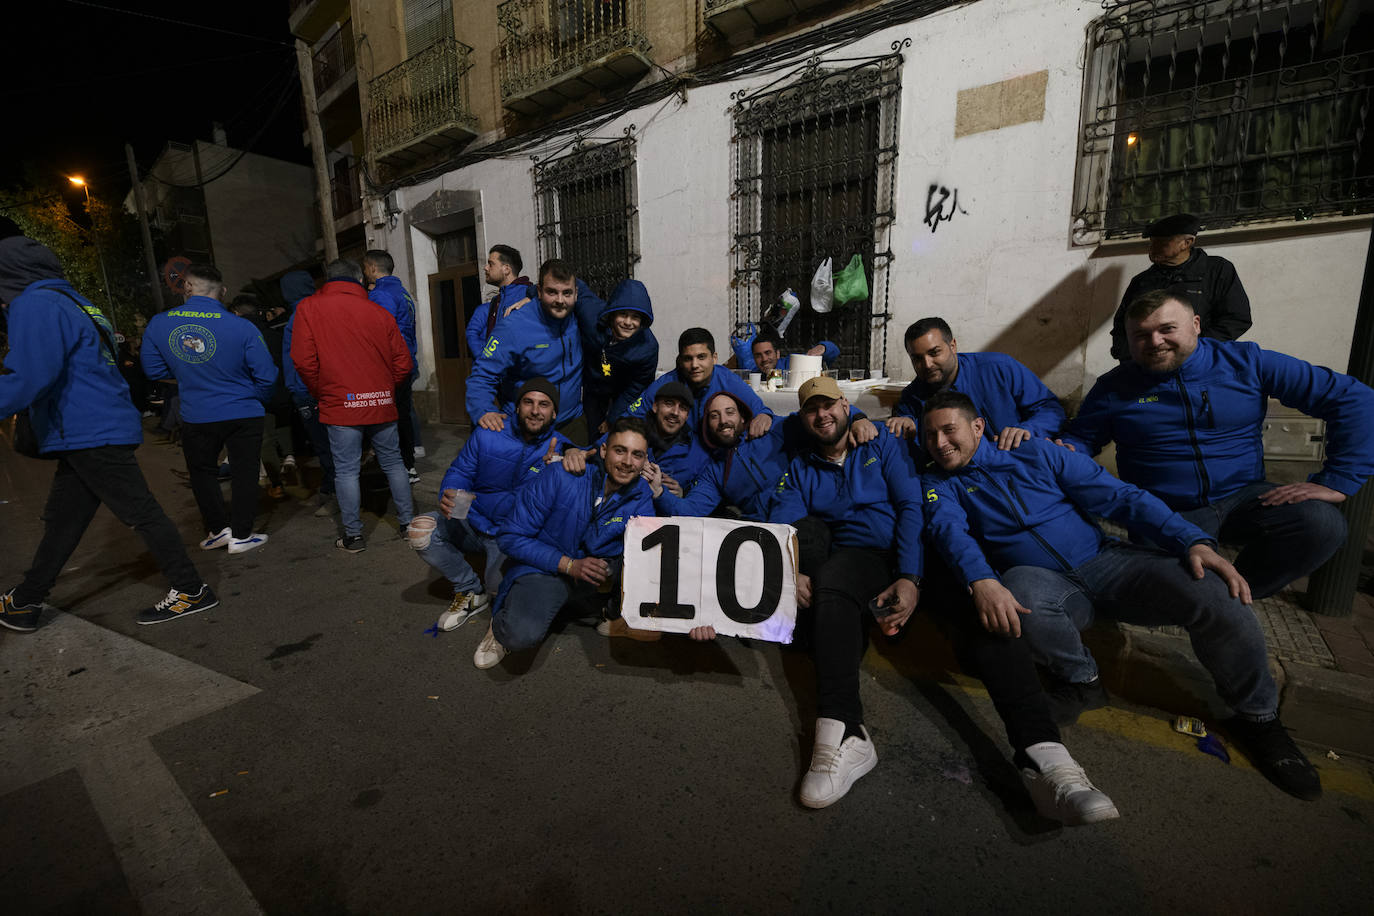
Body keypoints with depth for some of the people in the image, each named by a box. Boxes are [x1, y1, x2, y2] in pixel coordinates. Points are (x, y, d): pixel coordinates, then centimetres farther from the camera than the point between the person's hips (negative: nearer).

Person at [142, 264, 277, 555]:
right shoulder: (242, 327, -14)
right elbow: (266, 376, -11)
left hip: (195, 417, 2)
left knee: (202, 472, 21)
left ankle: (218, 529, 27)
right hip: (244, 415, -2)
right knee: (244, 472, 9)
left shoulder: (158, 324, -5)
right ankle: (241, 535, 14)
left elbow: (153, 370, 7)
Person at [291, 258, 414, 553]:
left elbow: (304, 362, -7)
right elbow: (403, 362, 4)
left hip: (340, 405, -2)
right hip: (382, 404, 2)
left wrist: (321, 395, 8)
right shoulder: (379, 312, 4)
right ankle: (407, 522, 21)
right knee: (393, 463, 13)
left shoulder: (308, 308, 0)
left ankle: (354, 535, 13)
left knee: (346, 470, 5)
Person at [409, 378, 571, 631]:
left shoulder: (558, 450, -11)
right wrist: (448, 495, -24)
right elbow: (460, 471, 0)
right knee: (420, 530, -21)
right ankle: (470, 592, 3)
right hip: (472, 521, 3)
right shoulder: (487, 434, -5)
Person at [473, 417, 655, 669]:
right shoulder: (560, 477, -19)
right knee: (522, 635, -33)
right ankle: (501, 627, 7)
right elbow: (511, 537, -15)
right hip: (546, 567, -4)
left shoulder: (641, 494, -8)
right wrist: (569, 565, -24)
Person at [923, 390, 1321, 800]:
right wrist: (982, 581, -37)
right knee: (1019, 588, -37)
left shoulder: (1037, 454, 6)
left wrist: (1194, 541, -12)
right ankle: (1081, 680, -9)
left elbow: (1119, 496, 2)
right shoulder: (941, 485, 4)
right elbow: (949, 530, -17)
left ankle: (1258, 717, 4)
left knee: (1215, 592, -24)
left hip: (1106, 560, 2)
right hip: (1047, 583, -1)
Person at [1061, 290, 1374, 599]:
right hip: (1166, 513, -2)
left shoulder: (1246, 362, -1)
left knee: (1321, 523, -27)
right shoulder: (1114, 388, -2)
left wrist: (1336, 481, -6)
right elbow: (1081, 438, 3)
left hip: (1243, 496, 3)